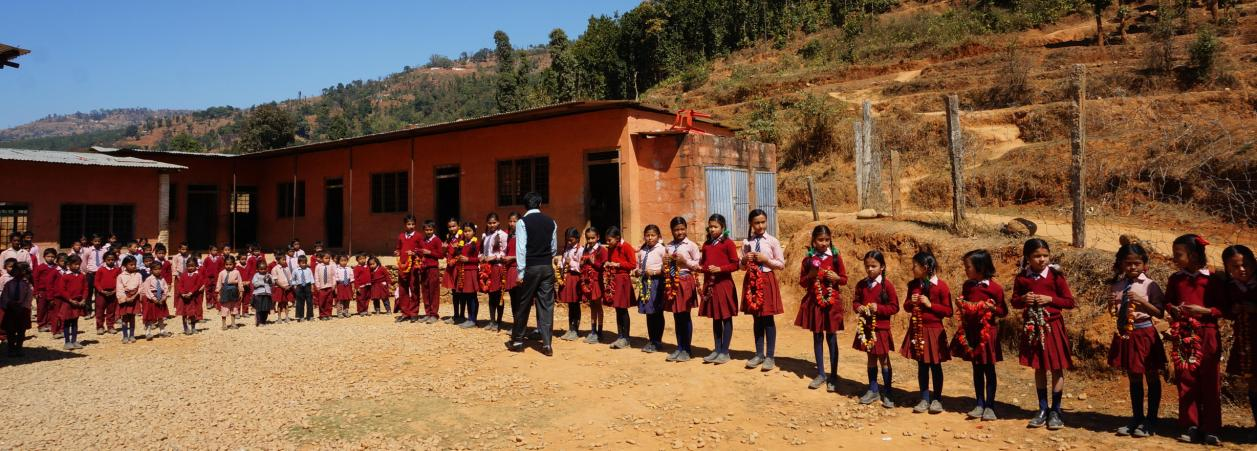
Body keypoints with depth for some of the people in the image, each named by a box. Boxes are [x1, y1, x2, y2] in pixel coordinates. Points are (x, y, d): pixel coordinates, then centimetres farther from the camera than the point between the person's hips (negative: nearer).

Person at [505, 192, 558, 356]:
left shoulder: (522, 222, -7)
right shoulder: (551, 222, 5)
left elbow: (521, 248, -12)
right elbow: (554, 247, 11)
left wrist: (520, 272, -10)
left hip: (530, 268, -3)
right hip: (548, 267, 3)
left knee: (523, 305, 8)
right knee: (546, 305, 4)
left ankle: (517, 341, 19)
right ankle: (546, 344, 2)